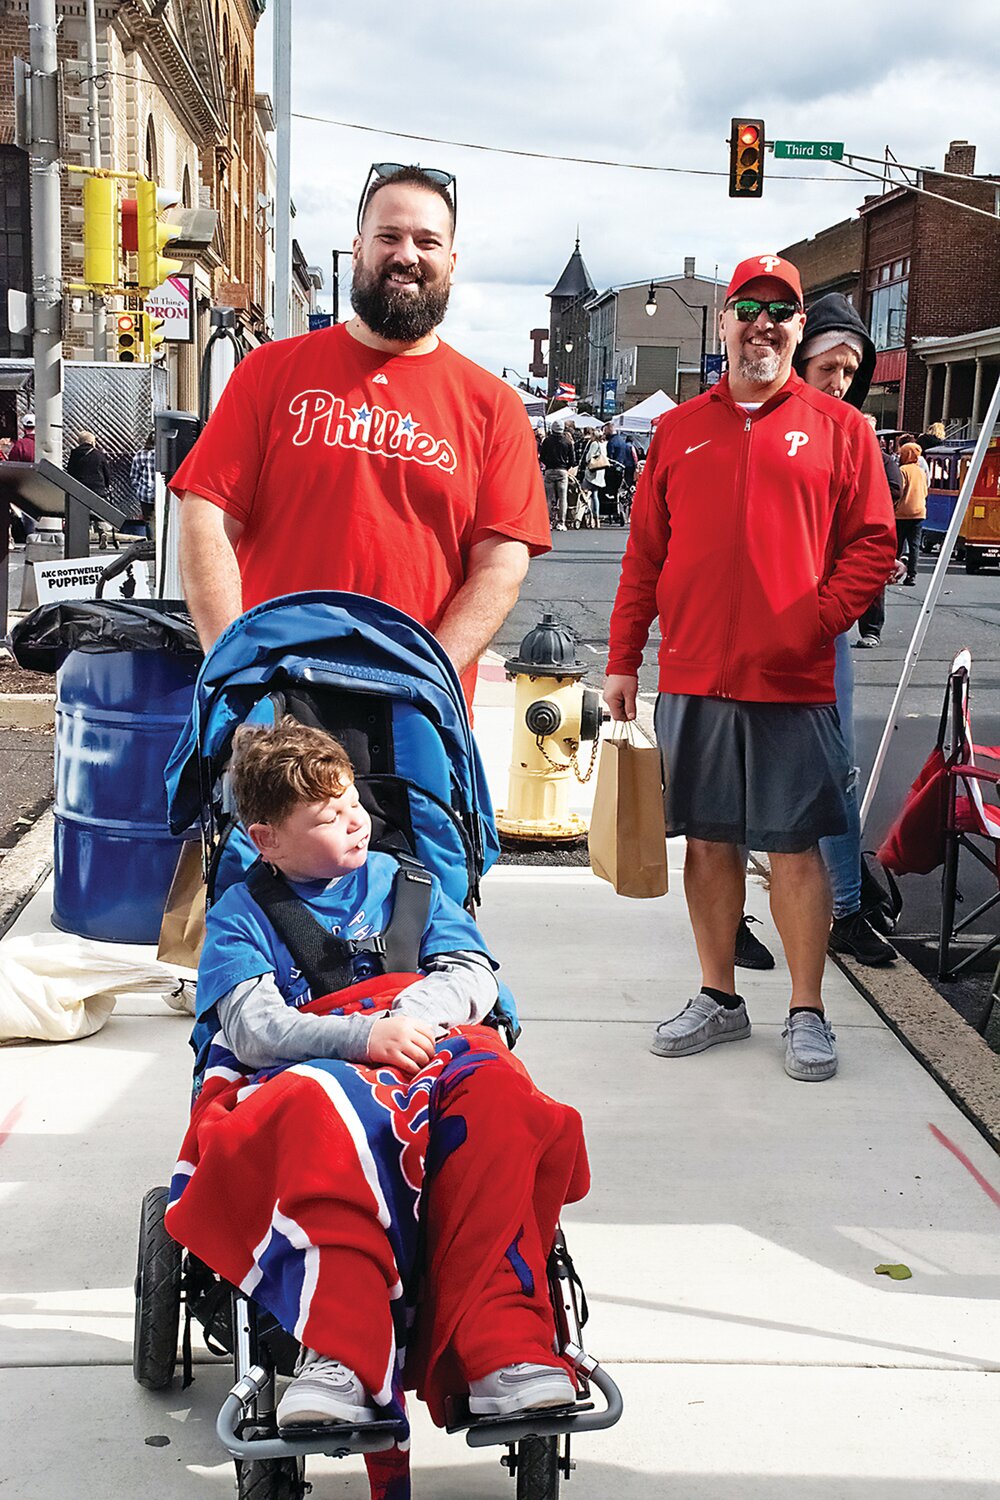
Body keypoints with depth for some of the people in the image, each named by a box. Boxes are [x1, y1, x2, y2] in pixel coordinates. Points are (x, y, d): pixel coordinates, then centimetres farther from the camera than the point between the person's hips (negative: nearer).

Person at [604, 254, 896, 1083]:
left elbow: (873, 545, 1)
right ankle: (719, 998, 24)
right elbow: (644, 554, 10)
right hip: (692, 680, 3)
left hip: (794, 682, -2)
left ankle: (808, 1015, 14)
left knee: (796, 848, 2)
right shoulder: (679, 429, 10)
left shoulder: (838, 427, 4)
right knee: (709, 841, 10)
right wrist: (623, 660, 7)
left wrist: (814, 620, -12)